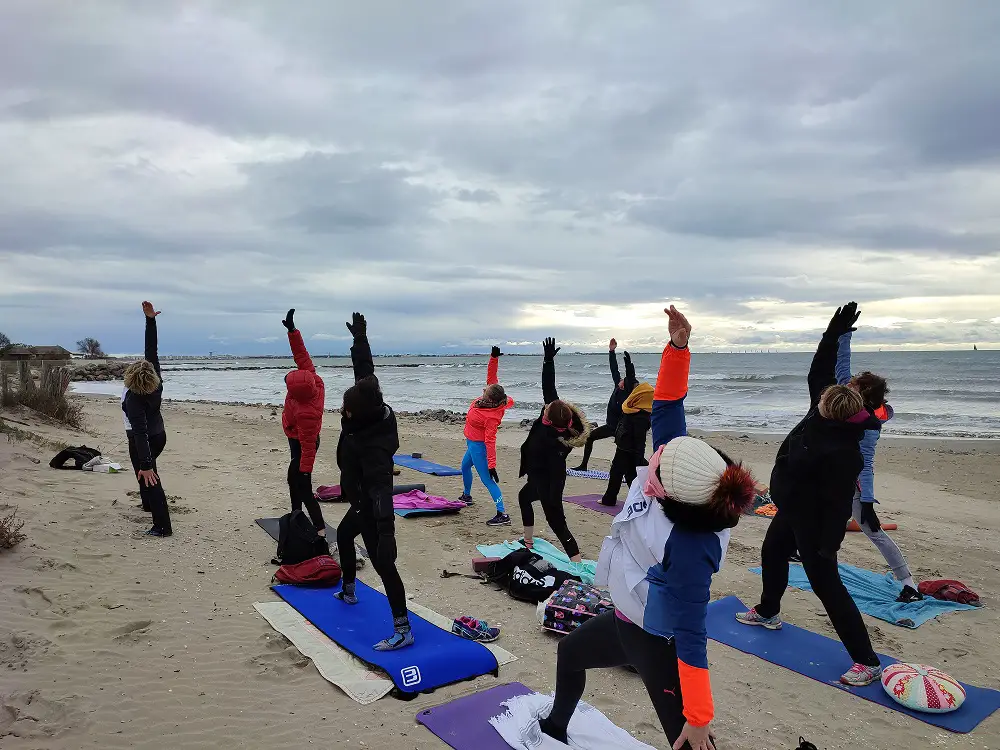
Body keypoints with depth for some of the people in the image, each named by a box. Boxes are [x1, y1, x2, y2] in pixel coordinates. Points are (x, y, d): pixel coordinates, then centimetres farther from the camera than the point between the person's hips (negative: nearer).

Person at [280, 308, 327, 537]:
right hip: (299, 440, 10)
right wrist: (292, 331, -17)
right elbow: (301, 355, -12)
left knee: (302, 487, -3)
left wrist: (305, 470, -26)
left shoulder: (306, 414, -40)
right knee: (293, 478, 24)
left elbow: (308, 447, -33)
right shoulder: (313, 379, -21)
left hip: (301, 446, -10)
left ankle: (319, 527, 0)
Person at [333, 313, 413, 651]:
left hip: (371, 505, -11)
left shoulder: (372, 445, -35)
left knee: (383, 563, -11)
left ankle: (402, 631, -9)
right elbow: (365, 371, 0)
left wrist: (386, 531, -54)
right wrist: (360, 338, 10)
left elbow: (381, 488, -45)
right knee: (343, 535, 32)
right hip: (364, 501, 11)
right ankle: (349, 591, 55)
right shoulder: (376, 413, -12)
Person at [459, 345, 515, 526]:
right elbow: (491, 375, -8)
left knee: (487, 479, -10)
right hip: (473, 443, 10)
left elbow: (490, 442, -34)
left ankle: (502, 514, -11)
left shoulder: (492, 417, -35)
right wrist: (494, 357, -21)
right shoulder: (494, 397, -15)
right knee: (465, 467, 31)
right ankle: (466, 496, 55)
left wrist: (492, 465, -31)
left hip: (478, 446, -10)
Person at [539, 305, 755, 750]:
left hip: (657, 642, -9)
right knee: (569, 653, 31)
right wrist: (677, 348, -27)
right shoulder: (678, 469, -19)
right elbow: (667, 406, -14)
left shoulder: (690, 551, -38)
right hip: (627, 620, 9)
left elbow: (692, 639, -32)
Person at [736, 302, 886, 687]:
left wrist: (828, 545, -26)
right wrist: (833, 334, -8)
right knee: (772, 553, 27)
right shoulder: (821, 415, -10)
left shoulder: (841, 451, -33)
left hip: (812, 519, -10)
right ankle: (767, 613, 51)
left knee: (826, 583, -5)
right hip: (792, 509, 10)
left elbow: (839, 504, -29)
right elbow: (820, 370, 0)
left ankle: (867, 661, 5)